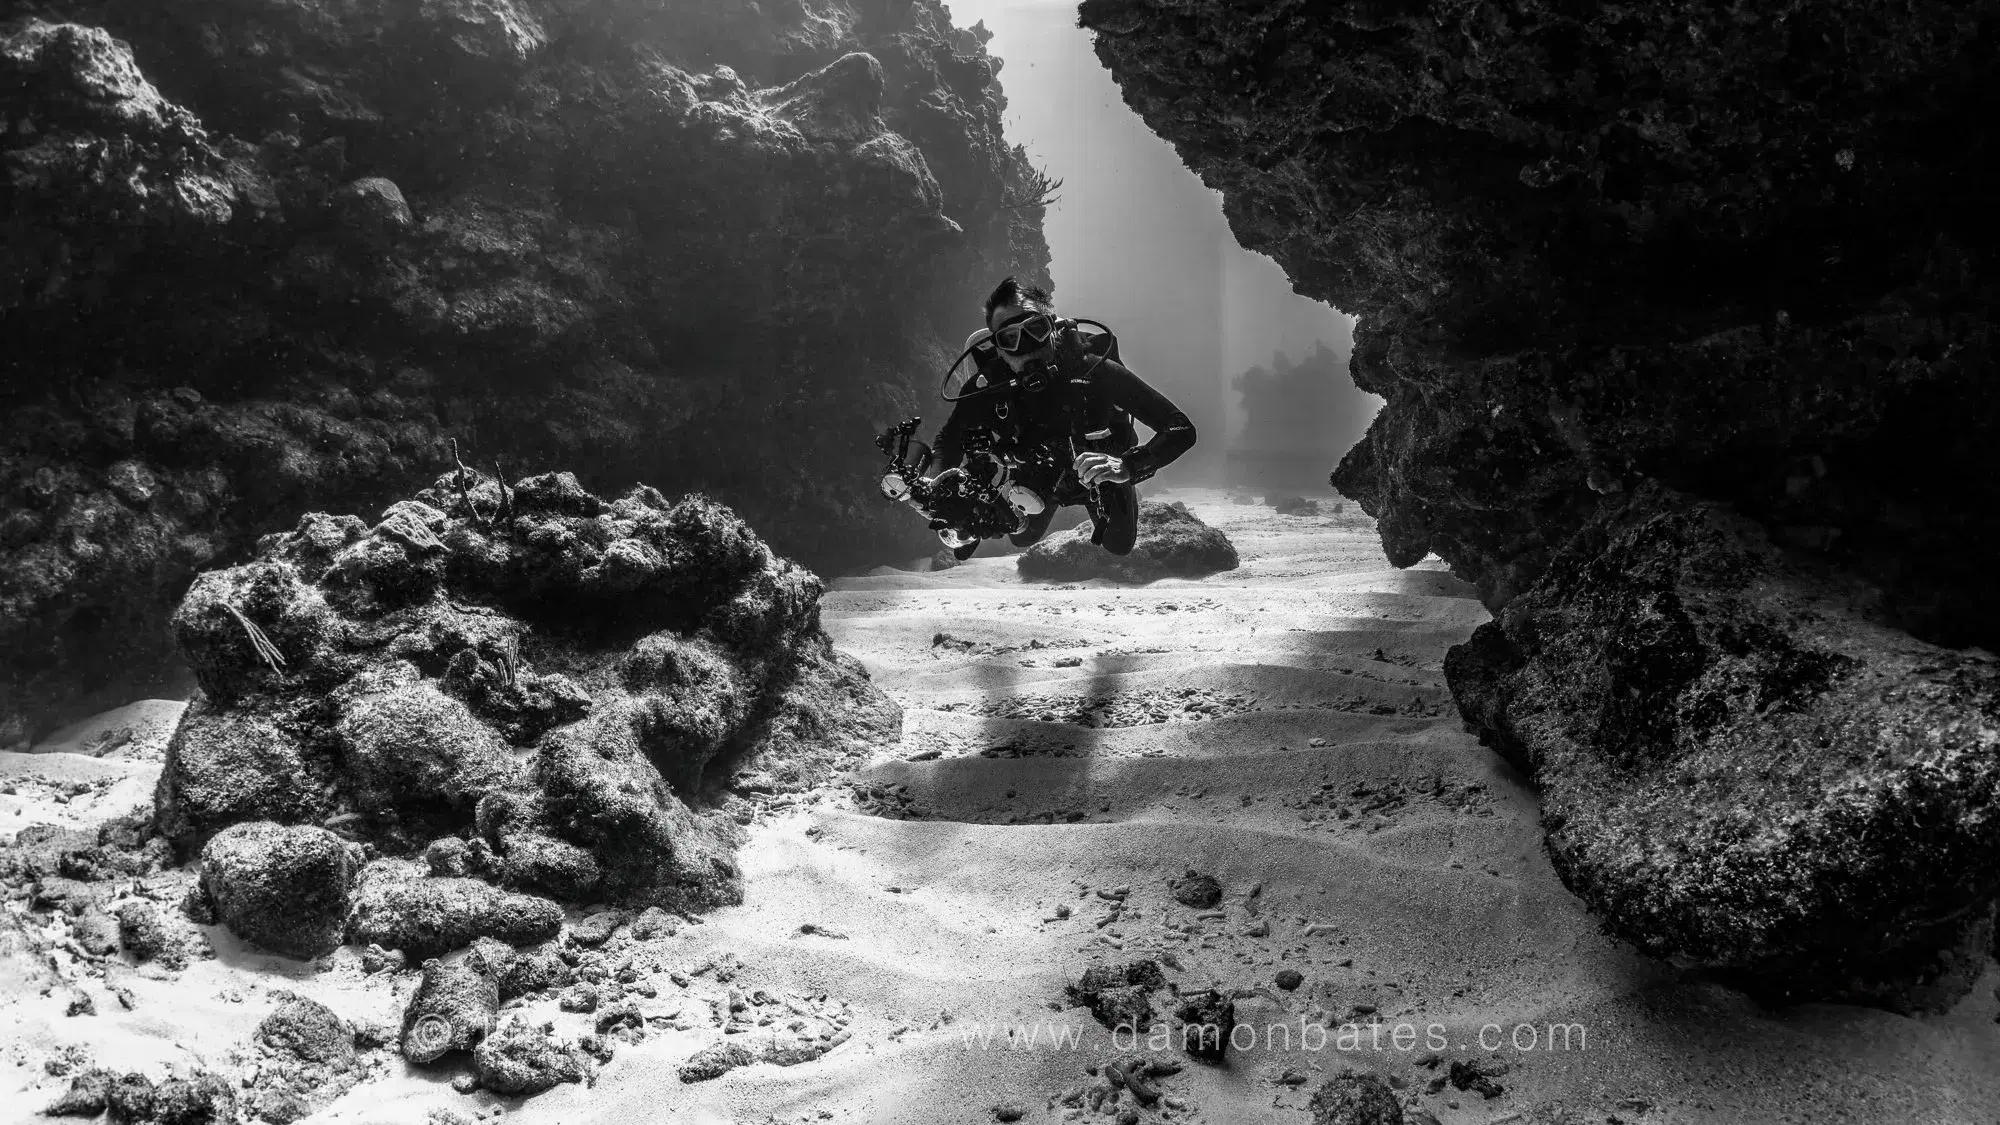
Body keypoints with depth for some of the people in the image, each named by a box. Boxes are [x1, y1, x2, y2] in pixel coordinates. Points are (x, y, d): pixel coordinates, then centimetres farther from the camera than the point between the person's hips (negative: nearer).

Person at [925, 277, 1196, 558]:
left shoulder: (1096, 371, -43)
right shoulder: (985, 388, -36)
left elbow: (1181, 429, -43)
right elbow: (946, 443, -17)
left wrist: (1127, 466, -59)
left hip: (1102, 470, -1)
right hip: (1036, 476, 1)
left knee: (1119, 546, 19)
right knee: (1023, 538, 21)